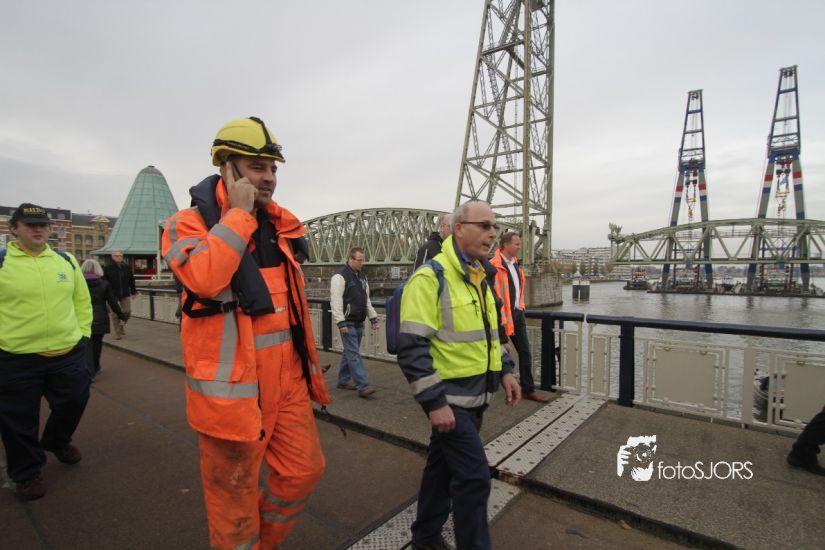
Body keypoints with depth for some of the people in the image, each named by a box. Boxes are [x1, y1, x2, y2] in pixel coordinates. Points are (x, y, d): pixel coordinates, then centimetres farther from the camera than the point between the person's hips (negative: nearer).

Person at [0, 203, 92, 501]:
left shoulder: (67, 261, 6)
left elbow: (82, 300, 13)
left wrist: (82, 332, 7)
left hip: (68, 353, 3)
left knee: (73, 403, 16)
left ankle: (57, 441, 46)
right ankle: (26, 474, 30)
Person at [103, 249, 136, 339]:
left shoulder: (127, 267, 5)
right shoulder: (107, 268, -2)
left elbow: (131, 280, 11)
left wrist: (133, 291, 8)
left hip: (125, 294, 2)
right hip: (113, 295, -2)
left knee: (127, 312, 0)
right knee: (115, 314, 1)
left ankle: (122, 324, 31)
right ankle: (118, 333, 10)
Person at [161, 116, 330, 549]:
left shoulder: (279, 226, 11)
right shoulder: (189, 223, -6)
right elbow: (203, 278, -28)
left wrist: (309, 362, 18)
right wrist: (239, 213, -17)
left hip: (286, 377, 6)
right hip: (232, 382, -6)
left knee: (303, 471, 14)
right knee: (234, 488, 11)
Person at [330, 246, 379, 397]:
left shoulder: (362, 276, 16)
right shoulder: (340, 276, -11)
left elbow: (367, 300, 21)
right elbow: (336, 301, -17)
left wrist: (373, 318, 15)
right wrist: (341, 322, -21)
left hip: (359, 322, 8)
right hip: (348, 323, -8)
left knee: (349, 352, 16)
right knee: (354, 354, -8)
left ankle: (343, 380, 28)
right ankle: (363, 386, -8)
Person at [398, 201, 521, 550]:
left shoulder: (480, 276, 10)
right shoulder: (430, 278, -18)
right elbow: (411, 347, -22)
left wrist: (504, 370, 13)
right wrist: (434, 402, -22)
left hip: (475, 394, 8)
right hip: (449, 396, -8)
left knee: (443, 465, 21)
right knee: (474, 477, -1)